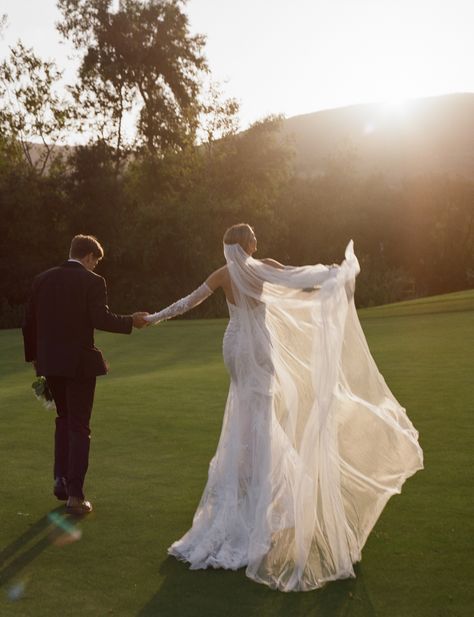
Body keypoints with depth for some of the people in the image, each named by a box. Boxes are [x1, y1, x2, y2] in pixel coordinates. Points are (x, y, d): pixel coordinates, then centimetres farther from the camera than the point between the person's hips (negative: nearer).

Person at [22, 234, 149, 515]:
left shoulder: (43, 279, 6)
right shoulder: (92, 281, -9)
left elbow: (29, 322, 7)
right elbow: (101, 319, -20)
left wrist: (34, 357, 17)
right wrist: (131, 321, -5)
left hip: (50, 362, 5)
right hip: (79, 362, -5)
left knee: (64, 418, 24)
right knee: (79, 428, 4)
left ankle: (61, 479, 20)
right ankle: (75, 495, 4)